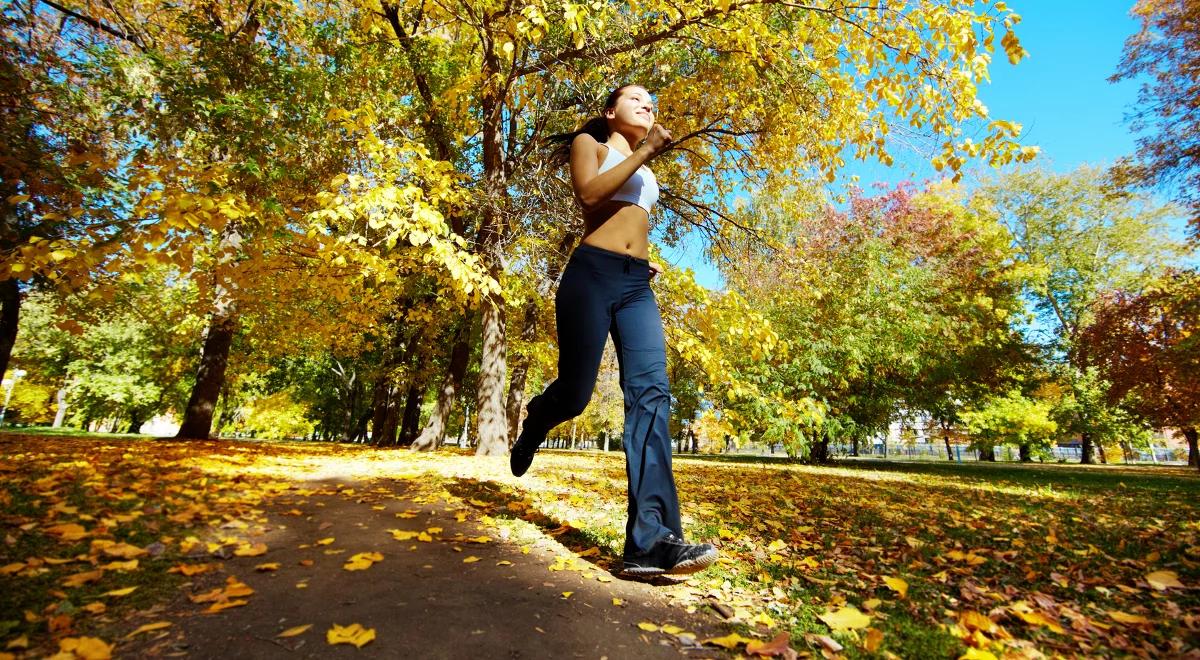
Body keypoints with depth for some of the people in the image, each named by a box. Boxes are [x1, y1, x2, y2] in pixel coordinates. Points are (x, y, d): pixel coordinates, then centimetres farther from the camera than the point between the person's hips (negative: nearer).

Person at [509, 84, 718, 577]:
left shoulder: (646, 173, 32)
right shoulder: (590, 144, 14)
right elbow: (588, 194, -8)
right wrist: (643, 154, -5)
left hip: (637, 285, 5)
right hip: (593, 274, -5)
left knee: (651, 392, -16)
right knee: (575, 393, -7)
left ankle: (652, 540, -23)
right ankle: (534, 423, 32)